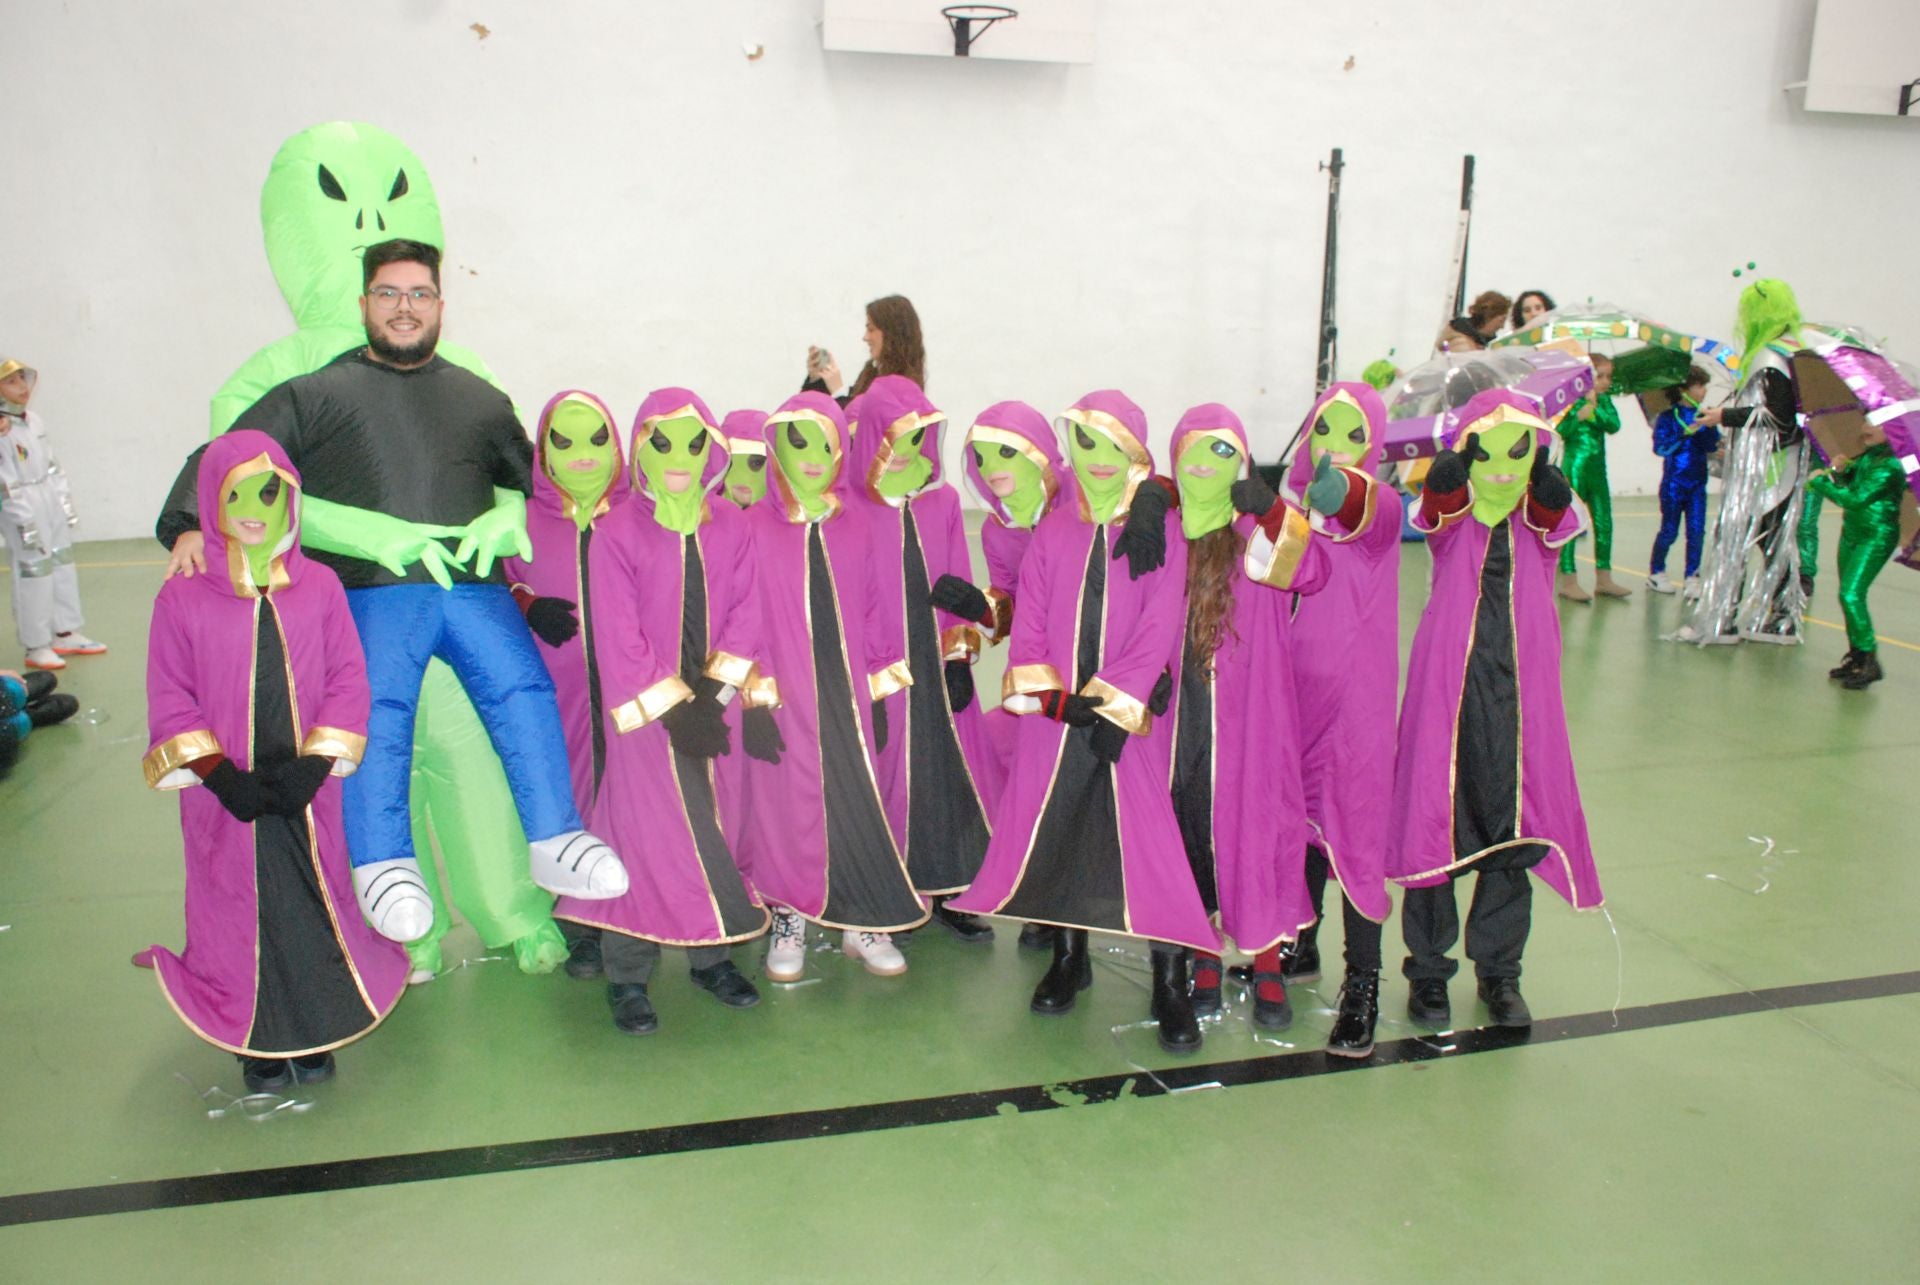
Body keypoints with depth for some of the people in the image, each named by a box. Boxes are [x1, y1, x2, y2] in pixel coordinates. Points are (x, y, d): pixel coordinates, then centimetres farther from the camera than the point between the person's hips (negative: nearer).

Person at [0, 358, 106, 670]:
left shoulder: (33, 420, 9)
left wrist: (66, 503, 13)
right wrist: (26, 523, -18)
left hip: (52, 505, 8)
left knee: (63, 567, 13)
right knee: (34, 574, -3)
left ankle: (66, 634, 26)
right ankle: (36, 647, 6)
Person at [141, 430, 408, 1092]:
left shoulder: (320, 586, -1)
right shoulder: (182, 598, -3)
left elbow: (348, 681, -2)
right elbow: (169, 701, -2)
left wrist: (313, 765, -12)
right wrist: (221, 775, -12)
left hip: (307, 794, 1)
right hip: (228, 799, 0)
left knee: (318, 905, 8)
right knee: (241, 912, 8)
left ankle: (317, 1035, 27)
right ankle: (261, 1044, 26)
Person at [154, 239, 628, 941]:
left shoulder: (479, 399, 27)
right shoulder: (315, 393, 18)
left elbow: (529, 478, 35)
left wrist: (505, 521, 13)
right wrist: (190, 525, -5)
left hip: (474, 586, 2)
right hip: (371, 590, -2)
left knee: (525, 691, -19)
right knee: (375, 707, -25)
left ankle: (554, 843, -13)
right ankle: (384, 866, -18)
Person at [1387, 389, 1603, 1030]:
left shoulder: (1538, 520, 4)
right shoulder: (1451, 515, 0)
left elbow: (1556, 506, -20)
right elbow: (1439, 490, -24)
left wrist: (1544, 474, -39)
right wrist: (1457, 458, -43)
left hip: (1519, 695, 2)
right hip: (1446, 689, -2)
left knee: (1514, 832, 7)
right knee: (1434, 828, 1)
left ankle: (1499, 972, 25)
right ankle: (1428, 971, 18)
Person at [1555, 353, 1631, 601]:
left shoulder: (1604, 401, 7)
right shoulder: (1572, 401, -8)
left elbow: (1614, 425, -7)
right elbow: (1560, 431, -17)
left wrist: (1595, 409, -15)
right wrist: (1580, 415, -27)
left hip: (1597, 469, 7)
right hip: (1574, 468, -7)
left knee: (1604, 524, 11)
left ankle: (1603, 578, 21)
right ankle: (1568, 581, 2)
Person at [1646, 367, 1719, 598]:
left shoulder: (1702, 415, 5)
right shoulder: (1668, 417, -6)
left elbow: (1713, 446, 3)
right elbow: (1660, 447, -14)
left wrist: (1710, 426, -14)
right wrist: (1686, 433, -22)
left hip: (1697, 483, 4)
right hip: (1674, 483, -4)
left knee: (1696, 530, 0)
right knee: (1669, 531, 4)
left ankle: (1692, 577, 7)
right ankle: (1655, 573, 21)